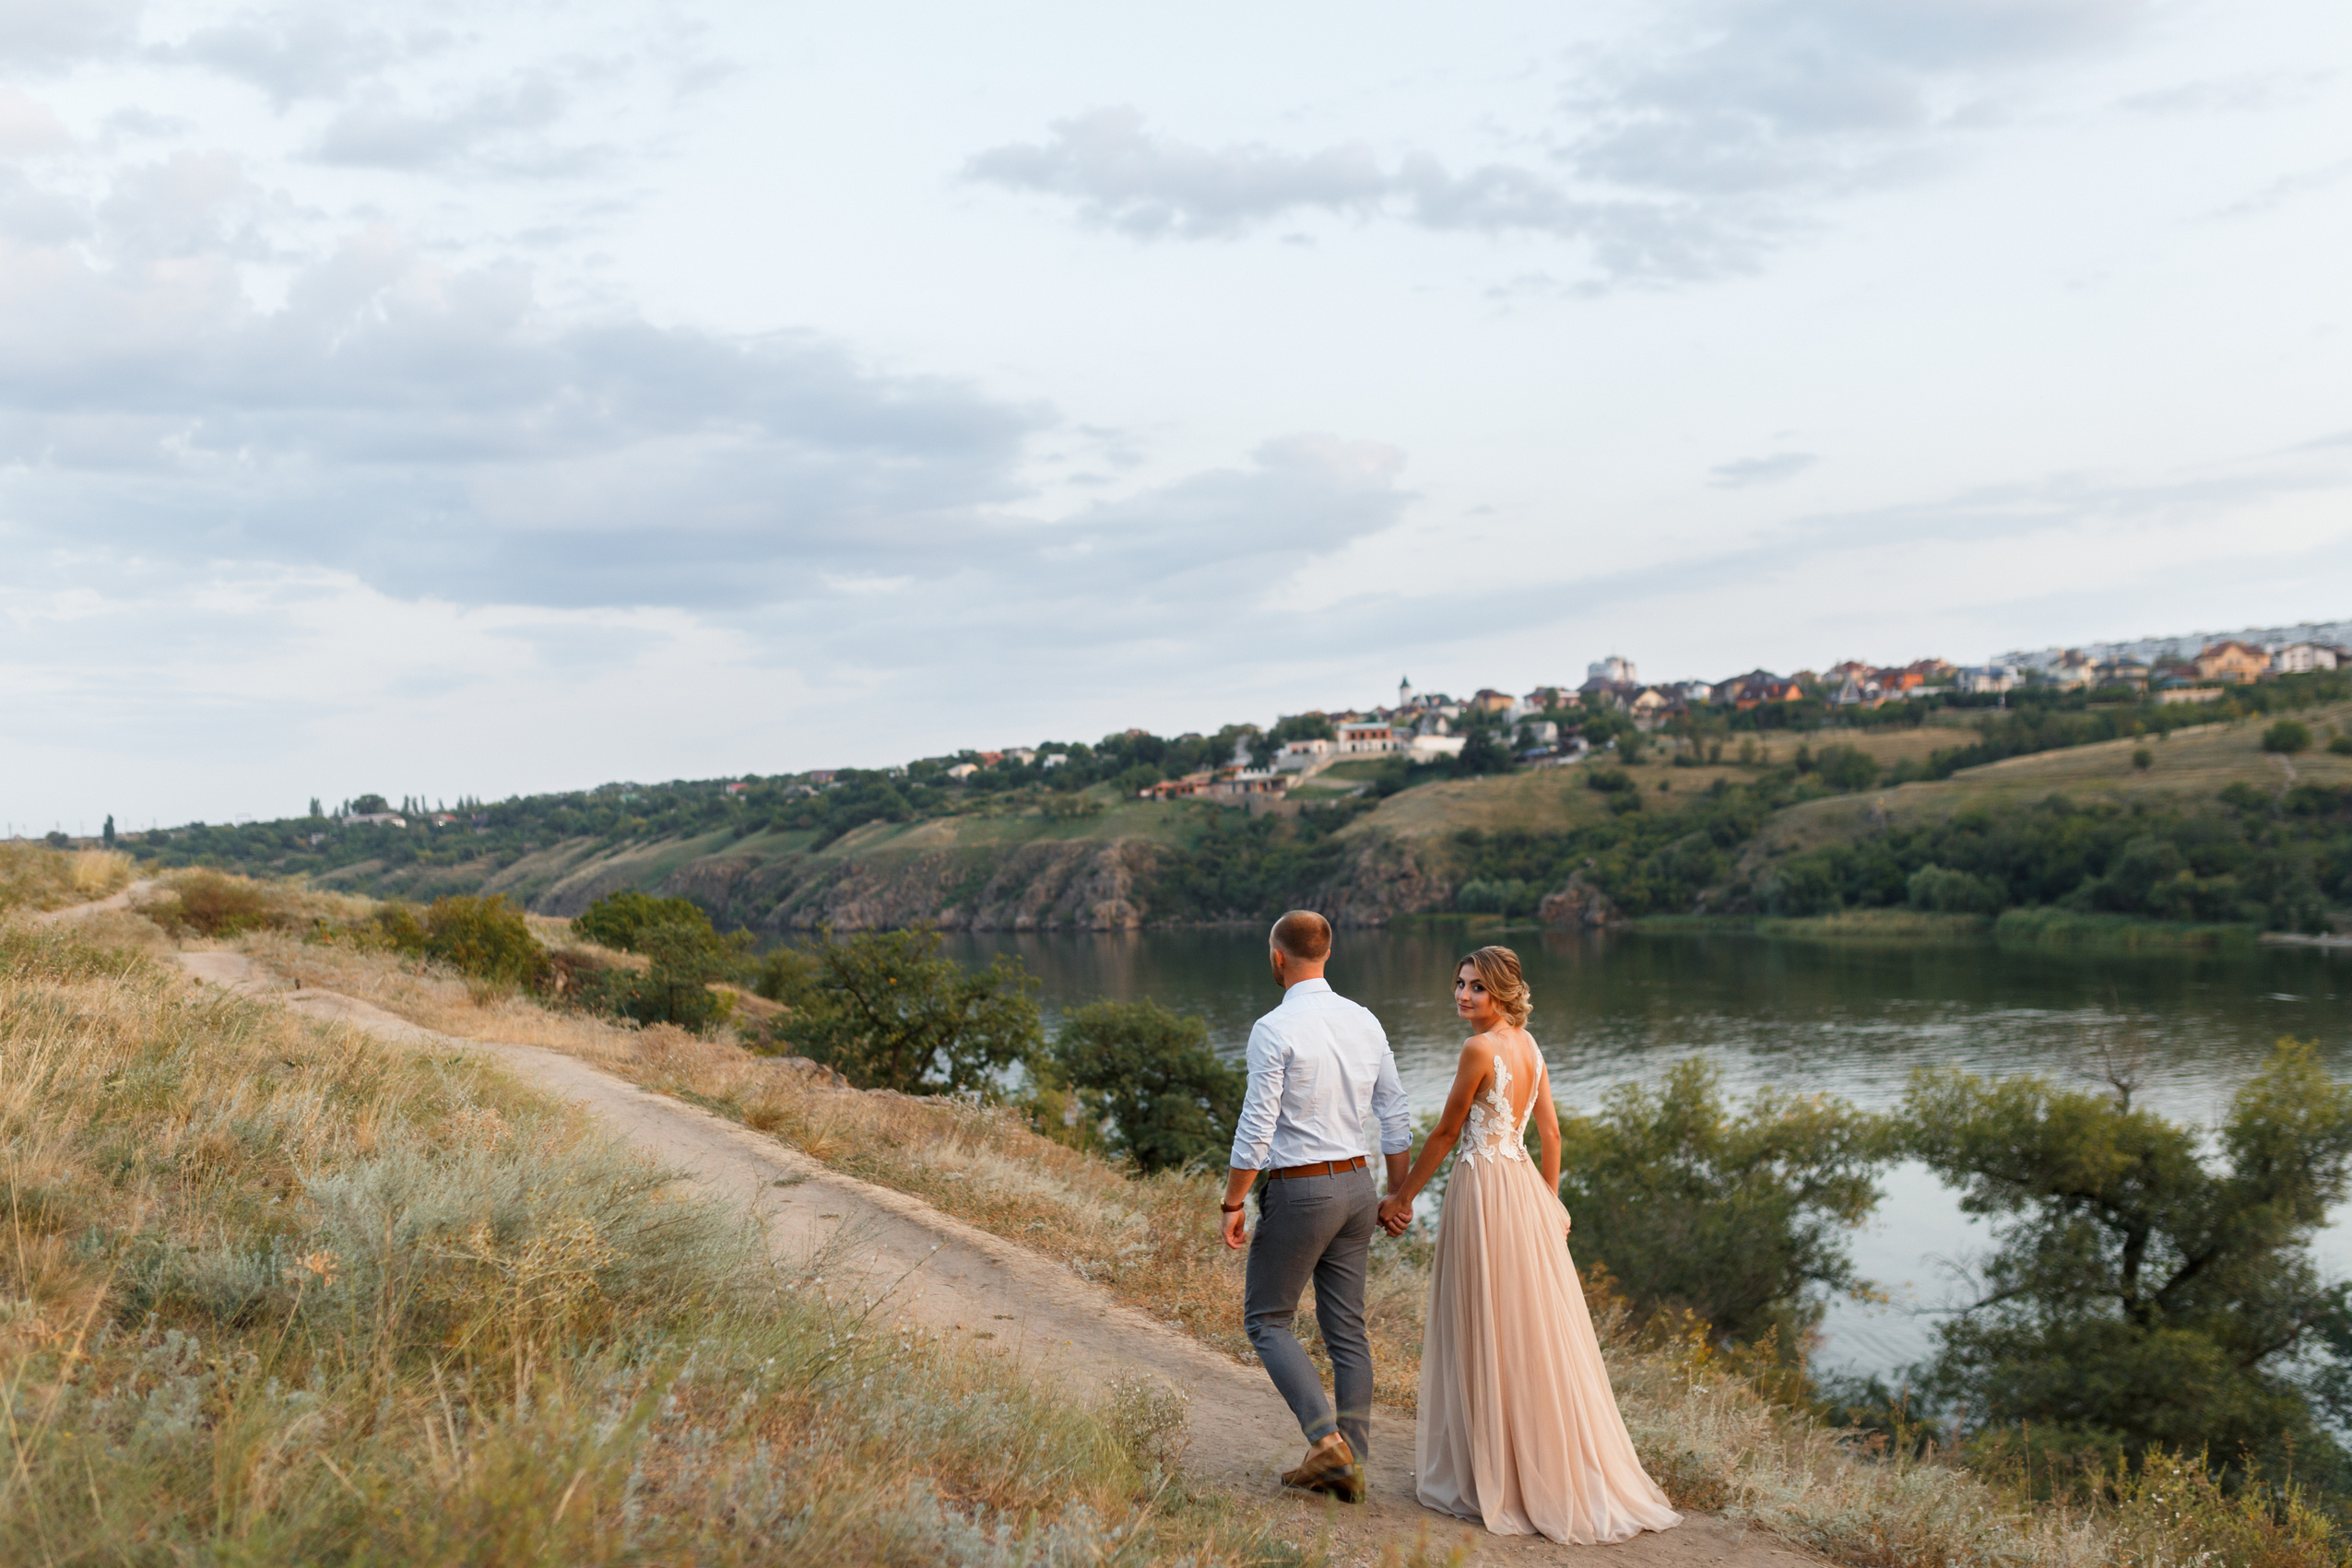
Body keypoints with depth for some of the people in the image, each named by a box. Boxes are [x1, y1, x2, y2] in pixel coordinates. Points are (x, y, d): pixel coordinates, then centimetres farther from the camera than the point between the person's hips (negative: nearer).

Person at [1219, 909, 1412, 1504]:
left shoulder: (1275, 1030, -16)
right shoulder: (1365, 1022, 5)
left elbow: (1256, 1130, -17)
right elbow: (1395, 1117, 9)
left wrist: (1232, 1204, -8)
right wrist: (1398, 1196, 18)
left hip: (1298, 1191, -6)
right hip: (1356, 1186, 7)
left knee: (1267, 1320, 7)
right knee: (1346, 1329, 11)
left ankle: (1327, 1438, -9)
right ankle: (1349, 1465, 14)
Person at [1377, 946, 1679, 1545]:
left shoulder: (1480, 1048, -15)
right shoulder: (1527, 1044, 9)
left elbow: (1446, 1132, -10)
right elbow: (1550, 1130, 14)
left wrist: (1400, 1198, -1)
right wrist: (1550, 1199, 22)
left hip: (1483, 1189, -8)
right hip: (1525, 1185, 8)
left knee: (1486, 1339, 1)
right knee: (1535, 1336, 14)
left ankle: (1490, 1479, 9)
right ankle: (1558, 1473, 21)